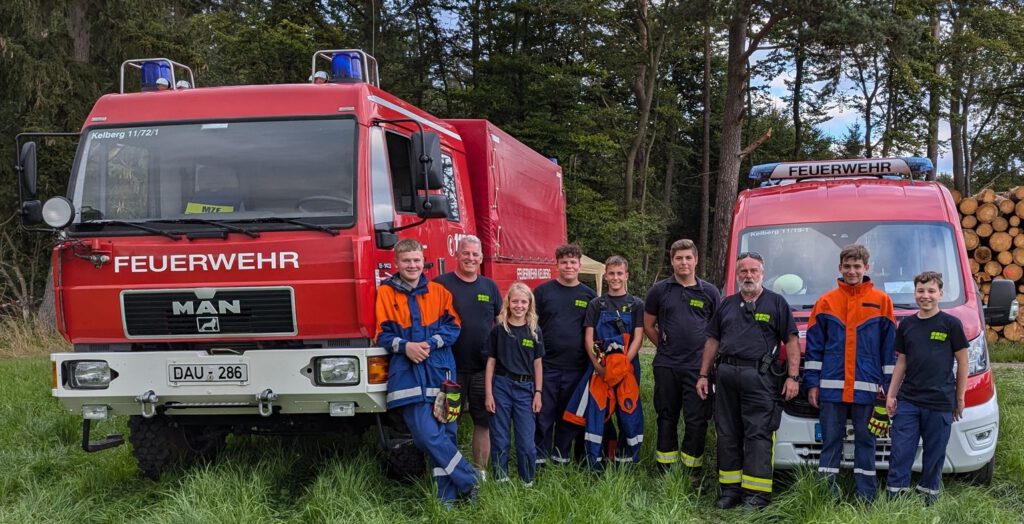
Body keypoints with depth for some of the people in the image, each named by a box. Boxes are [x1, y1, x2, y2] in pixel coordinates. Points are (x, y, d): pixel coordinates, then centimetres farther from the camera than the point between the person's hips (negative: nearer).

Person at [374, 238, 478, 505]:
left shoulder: (438, 291, 10)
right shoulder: (386, 293, 6)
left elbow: (452, 326, 7)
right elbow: (382, 334, 4)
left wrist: (430, 343, -10)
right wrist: (405, 346, -14)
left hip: (440, 370, 2)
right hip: (407, 373, -2)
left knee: (445, 432, 3)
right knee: (427, 435, -13)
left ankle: (447, 495, 15)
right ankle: (468, 480, 2)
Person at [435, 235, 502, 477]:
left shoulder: (489, 286, 11)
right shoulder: (441, 284, -1)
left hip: (484, 367, 4)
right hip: (451, 367, -3)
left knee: (483, 420, 7)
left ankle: (480, 470, 17)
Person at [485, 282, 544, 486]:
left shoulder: (535, 332, 5)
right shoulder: (498, 329, 1)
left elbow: (537, 364, 9)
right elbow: (491, 362, 1)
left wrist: (538, 393, 3)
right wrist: (488, 394, -3)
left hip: (525, 388, 1)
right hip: (501, 385, -1)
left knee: (526, 440, 0)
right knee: (500, 439, 4)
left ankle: (528, 481, 14)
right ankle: (500, 481, 14)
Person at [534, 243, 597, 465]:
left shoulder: (589, 295, 6)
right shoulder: (543, 291, 2)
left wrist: (594, 359, 5)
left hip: (576, 367, 2)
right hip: (546, 365, -2)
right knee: (543, 413, 2)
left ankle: (561, 455, 23)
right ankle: (539, 456, 12)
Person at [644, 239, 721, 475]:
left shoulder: (709, 292, 5)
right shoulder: (659, 290, 5)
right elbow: (648, 325, 12)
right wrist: (665, 347, 8)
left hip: (699, 366, -1)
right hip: (666, 366, 1)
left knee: (697, 420, -1)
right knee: (667, 417, 9)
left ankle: (692, 470, 8)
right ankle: (665, 469, 18)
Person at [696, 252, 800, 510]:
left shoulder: (776, 302, 6)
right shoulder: (727, 304, 18)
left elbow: (791, 340, 1)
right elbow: (712, 341, 19)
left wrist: (793, 376, -7)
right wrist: (703, 375, 13)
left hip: (759, 377, -5)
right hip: (726, 376, 5)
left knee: (758, 434, -8)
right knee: (727, 433, 6)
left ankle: (757, 492, -5)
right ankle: (731, 489, 13)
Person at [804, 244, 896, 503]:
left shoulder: (881, 301, 5)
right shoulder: (825, 302, 7)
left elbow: (890, 347, 6)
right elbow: (814, 346, 8)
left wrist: (888, 385, 1)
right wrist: (812, 384, 3)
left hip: (867, 389, -1)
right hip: (831, 387, 1)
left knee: (865, 441, 6)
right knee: (830, 441, 5)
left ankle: (866, 498, 12)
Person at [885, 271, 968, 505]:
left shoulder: (951, 324, -2)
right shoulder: (906, 325, 9)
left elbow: (962, 362, 2)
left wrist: (959, 398, 2)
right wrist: (891, 395, 9)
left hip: (940, 403, -3)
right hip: (907, 401, 3)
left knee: (934, 453, 6)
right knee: (900, 452, 0)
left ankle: (928, 498, 19)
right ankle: (894, 498, 6)